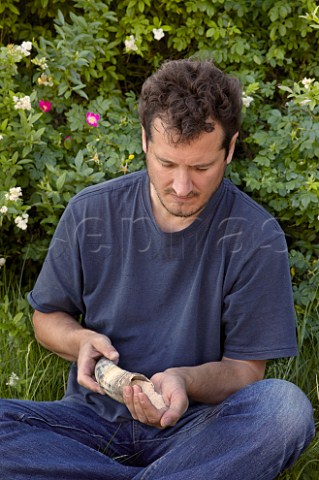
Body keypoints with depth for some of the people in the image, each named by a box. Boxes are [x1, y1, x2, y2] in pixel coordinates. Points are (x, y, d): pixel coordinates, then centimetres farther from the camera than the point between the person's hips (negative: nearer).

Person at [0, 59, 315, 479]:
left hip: (197, 427, -1)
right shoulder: (90, 213, -2)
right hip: (95, 418, 2)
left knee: (287, 406, -32)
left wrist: (185, 380, -26)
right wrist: (80, 341, -13)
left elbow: (246, 368, -4)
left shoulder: (257, 239, -8)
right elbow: (47, 318, 11)